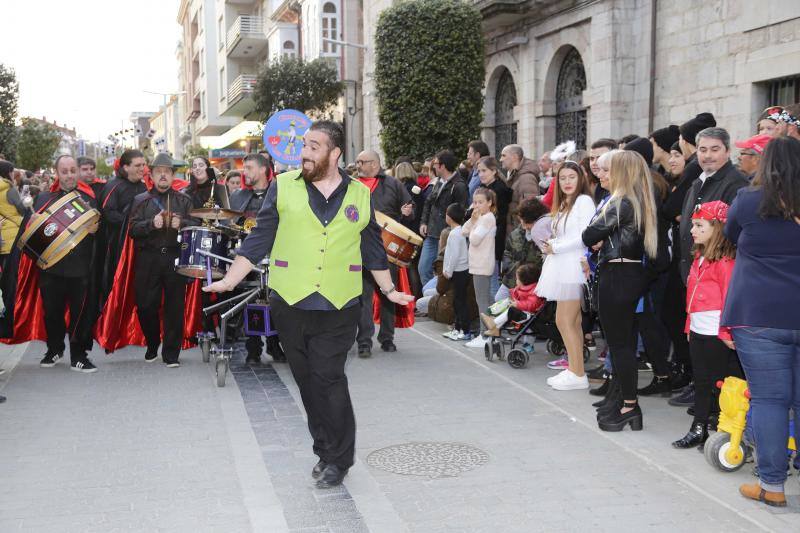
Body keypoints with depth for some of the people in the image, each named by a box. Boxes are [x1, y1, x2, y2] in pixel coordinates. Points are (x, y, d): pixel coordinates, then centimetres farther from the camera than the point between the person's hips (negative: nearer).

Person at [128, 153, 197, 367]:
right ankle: (152, 346, 25)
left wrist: (181, 223, -16)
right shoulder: (141, 200, 13)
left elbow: (195, 225, 4)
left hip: (175, 259, 0)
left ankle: (171, 354, 6)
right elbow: (133, 229, 1)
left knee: (175, 306, -2)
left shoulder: (184, 200, 14)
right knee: (145, 305, 2)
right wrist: (151, 224, -17)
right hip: (148, 259, 0)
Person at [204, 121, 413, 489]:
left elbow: (373, 249, 17)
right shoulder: (283, 188, 4)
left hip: (338, 307, -1)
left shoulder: (360, 195, 7)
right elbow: (259, 239, 5)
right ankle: (327, 451, 24)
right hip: (290, 303, 1)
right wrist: (230, 280, -1)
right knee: (307, 381, 9)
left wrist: (389, 289, 19)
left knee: (327, 379, -8)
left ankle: (336, 459, 7)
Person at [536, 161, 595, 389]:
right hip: (562, 268, 8)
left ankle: (578, 375, -3)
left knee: (565, 321, -8)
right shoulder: (563, 205, 19)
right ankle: (573, 368, 12)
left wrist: (556, 248, -11)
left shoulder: (584, 201, -7)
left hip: (573, 269, -8)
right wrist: (549, 244, 1)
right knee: (572, 322, 9)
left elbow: (585, 236, -16)